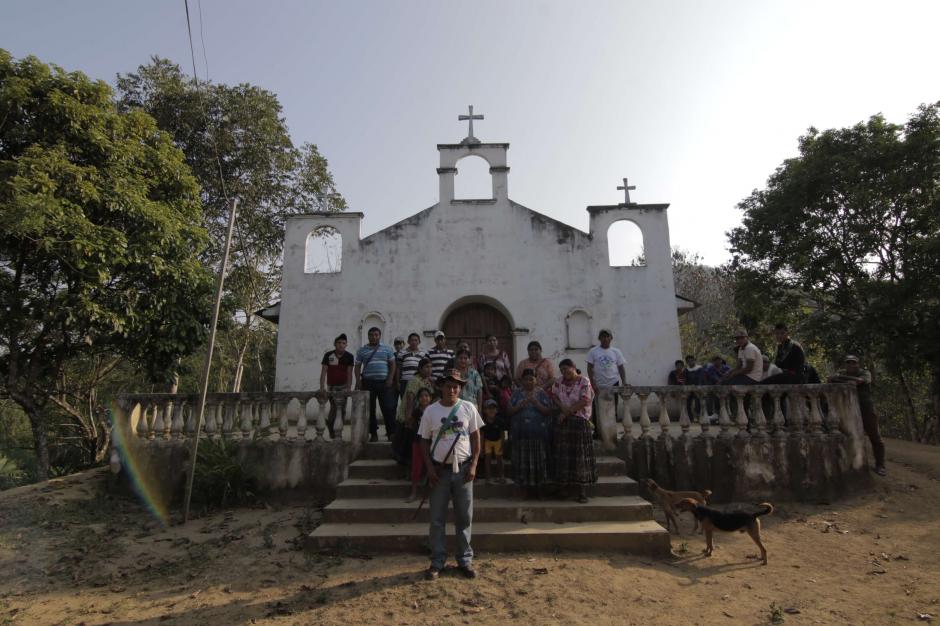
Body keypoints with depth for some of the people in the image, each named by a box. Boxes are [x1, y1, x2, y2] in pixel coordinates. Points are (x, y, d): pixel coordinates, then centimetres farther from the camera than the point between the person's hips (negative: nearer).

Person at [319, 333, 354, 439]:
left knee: (342, 408, 1)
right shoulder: (328, 355, -3)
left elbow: (349, 373, -5)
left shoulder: (349, 357, -2)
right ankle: (330, 425, 15)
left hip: (343, 386, 1)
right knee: (334, 407, -7)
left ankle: (339, 431, 11)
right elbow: (323, 372, -6)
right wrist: (322, 387, -15)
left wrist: (349, 388, -14)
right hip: (331, 386, -1)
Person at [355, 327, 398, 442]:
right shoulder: (362, 350, 10)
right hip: (368, 383, 1)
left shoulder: (387, 349, 8)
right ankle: (373, 434, 12)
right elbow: (357, 367, 10)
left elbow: (392, 364, 7)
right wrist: (358, 381, -2)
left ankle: (391, 433, 3)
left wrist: (390, 379, -5)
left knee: (388, 409, -5)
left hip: (384, 382, -1)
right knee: (370, 409, 3)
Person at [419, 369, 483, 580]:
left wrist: (473, 465, -3)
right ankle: (437, 562, 21)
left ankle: (465, 560, 25)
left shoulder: (468, 408, -1)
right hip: (440, 470, 0)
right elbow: (424, 441, 2)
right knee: (437, 518, 7)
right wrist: (429, 468, -7)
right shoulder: (430, 411, -3)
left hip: (463, 469, 1)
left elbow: (475, 437, 4)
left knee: (464, 517, 10)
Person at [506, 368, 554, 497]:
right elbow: (509, 411, 1)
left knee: (539, 460, 2)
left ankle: (538, 489, 14)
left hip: (539, 433, -1)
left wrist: (536, 403, -17)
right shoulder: (517, 393, 7)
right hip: (521, 434, 1)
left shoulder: (542, 393, 4)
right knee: (523, 461, 4)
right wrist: (521, 404, -14)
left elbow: (549, 411, -3)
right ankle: (526, 488, 16)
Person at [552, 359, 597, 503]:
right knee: (563, 455, 6)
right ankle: (565, 488, 16)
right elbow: (553, 396, 6)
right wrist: (562, 407, -13)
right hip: (563, 423, 5)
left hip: (579, 422, -5)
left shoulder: (584, 382, -6)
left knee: (580, 456, -2)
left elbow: (585, 401, -14)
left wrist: (567, 412, -13)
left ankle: (582, 492, 3)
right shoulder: (559, 382, 10)